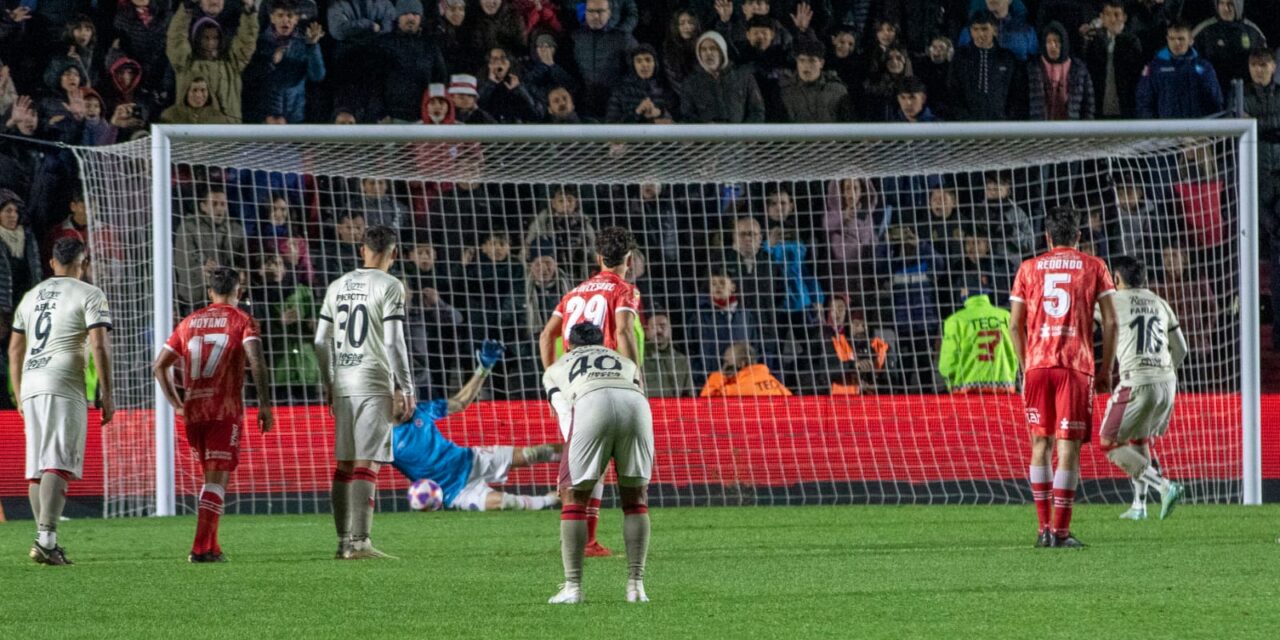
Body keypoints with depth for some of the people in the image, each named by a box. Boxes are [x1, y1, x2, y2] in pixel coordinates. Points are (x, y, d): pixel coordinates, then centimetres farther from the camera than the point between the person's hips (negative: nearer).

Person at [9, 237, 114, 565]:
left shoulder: (32, 296, 20)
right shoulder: (88, 295, 1)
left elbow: (15, 349, 22)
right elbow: (99, 346, -9)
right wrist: (107, 394, -5)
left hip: (30, 385, 6)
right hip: (64, 385, -6)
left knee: (37, 466, 10)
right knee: (58, 464, -12)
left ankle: (47, 541, 11)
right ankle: (46, 538, -24)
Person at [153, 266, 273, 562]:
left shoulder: (189, 323, 15)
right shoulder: (242, 321, 0)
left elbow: (159, 366, 14)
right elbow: (257, 362, -15)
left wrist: (176, 404, 19)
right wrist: (265, 405, -13)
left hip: (193, 412, 5)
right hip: (226, 410, -5)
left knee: (212, 476, 19)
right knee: (217, 479, -5)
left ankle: (211, 545, 18)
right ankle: (202, 548, -15)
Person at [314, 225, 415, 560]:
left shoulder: (338, 287, 12)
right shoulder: (389, 287, -6)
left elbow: (322, 341, 13)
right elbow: (394, 342, -12)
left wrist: (328, 386, 22)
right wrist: (406, 388, -7)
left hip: (342, 383, 6)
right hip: (375, 384, -6)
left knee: (344, 464, 11)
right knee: (367, 464, -8)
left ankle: (344, 541, 13)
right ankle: (359, 542, -13)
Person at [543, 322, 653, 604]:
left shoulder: (556, 368, 36)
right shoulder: (626, 362, 42)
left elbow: (565, 415, 26)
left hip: (590, 402, -2)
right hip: (635, 402, 2)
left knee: (574, 497, 12)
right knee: (636, 496, 18)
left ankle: (573, 587, 6)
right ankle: (636, 586, 13)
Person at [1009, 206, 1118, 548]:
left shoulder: (1029, 268, 11)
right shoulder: (1093, 268, 7)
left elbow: (1015, 325, 8)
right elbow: (1110, 321, 1)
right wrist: (1105, 369, 8)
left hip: (1037, 366, 2)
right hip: (1076, 366, -2)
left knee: (1040, 444, 11)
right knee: (1068, 448, -2)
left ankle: (1044, 528, 8)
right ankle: (1061, 531, -6)